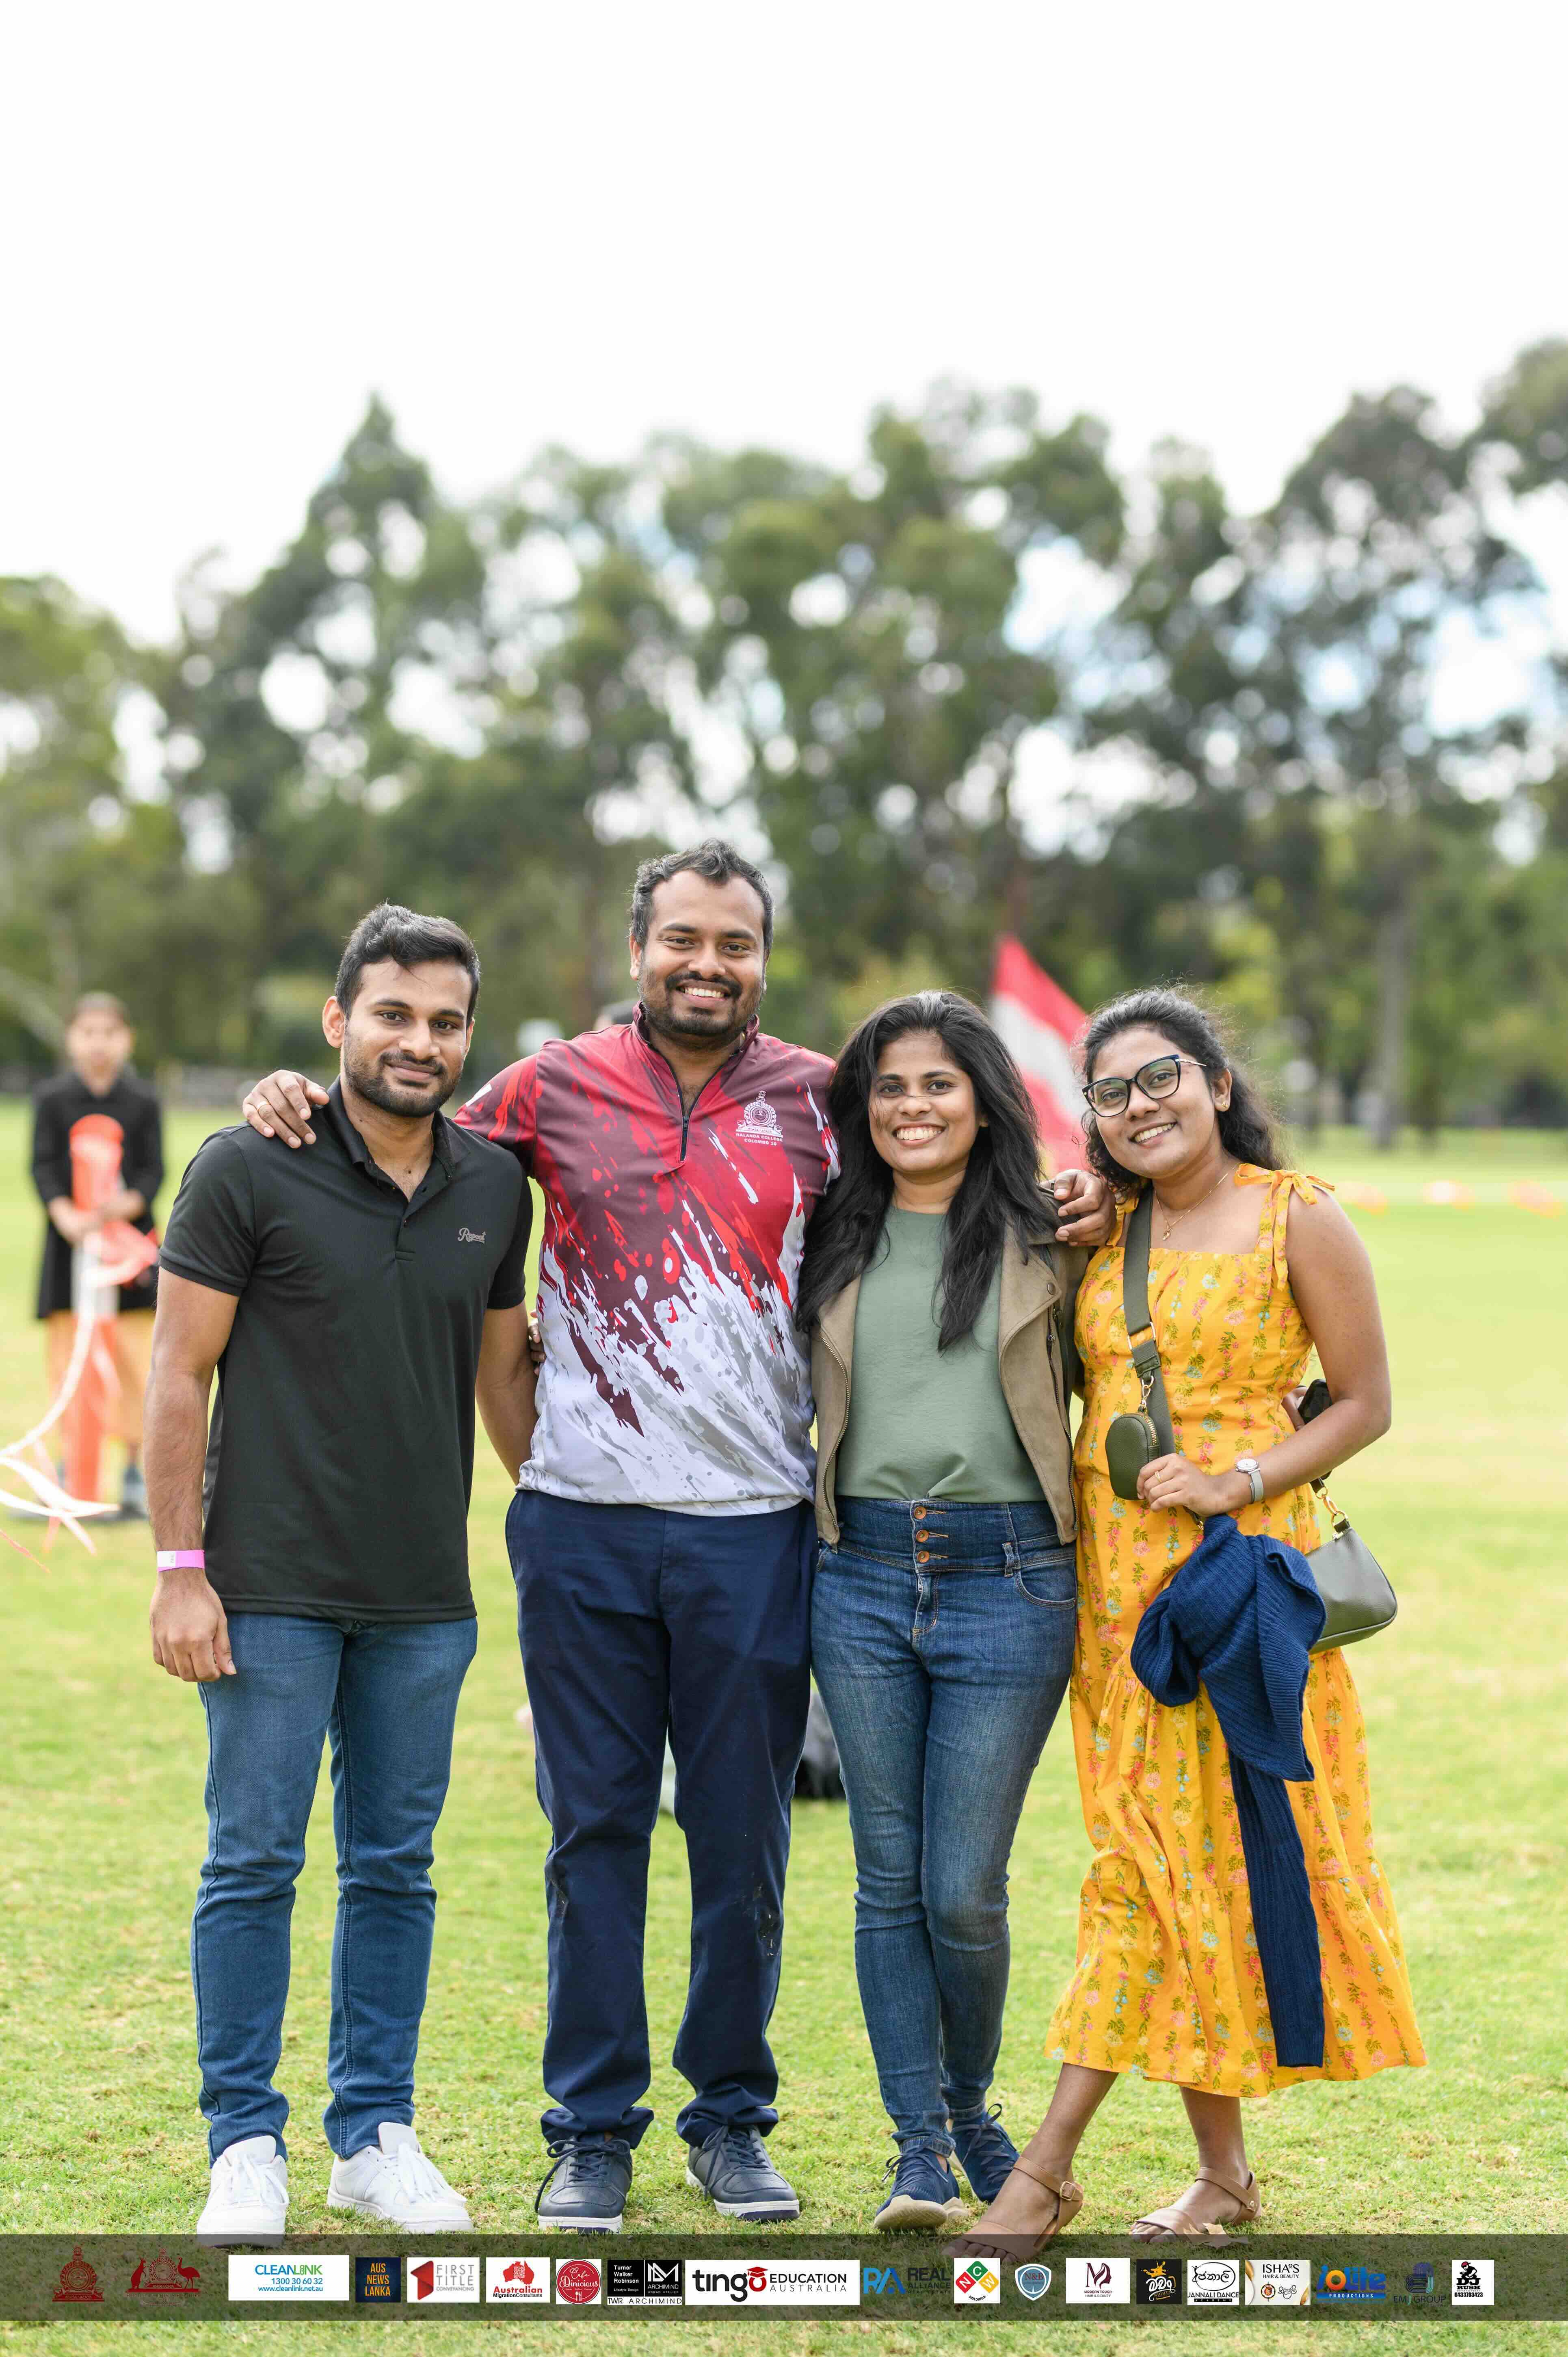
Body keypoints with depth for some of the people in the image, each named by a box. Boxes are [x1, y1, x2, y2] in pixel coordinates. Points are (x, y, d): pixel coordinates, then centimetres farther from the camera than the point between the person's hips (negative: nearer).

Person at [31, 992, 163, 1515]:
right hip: (69, 1238, 0)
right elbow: (43, 1164, -4)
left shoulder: (143, 1102, 5)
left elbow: (154, 1168, 0)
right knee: (65, 1355, 1)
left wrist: (130, 1202, -21)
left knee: (135, 1358, -3)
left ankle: (136, 1471, 7)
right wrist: (65, 1214, -21)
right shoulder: (53, 1099, 4)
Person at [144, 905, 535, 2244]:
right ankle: (246, 2146, 12)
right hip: (272, 1589, -4)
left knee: (396, 1869, 10)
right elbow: (180, 1372, -6)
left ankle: (377, 2135, 21)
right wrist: (181, 1567, -10)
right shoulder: (250, 1169, -7)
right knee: (254, 1863, 1)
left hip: (426, 1600, 4)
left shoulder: (494, 1189, 7)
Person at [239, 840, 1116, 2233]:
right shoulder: (555, 1088, 4)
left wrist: (1064, 1209, -6)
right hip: (584, 1518, 0)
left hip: (753, 1525, 0)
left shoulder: (821, 1102, 4)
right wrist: (300, 1109, -1)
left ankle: (733, 2117, 22)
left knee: (744, 1835, 7)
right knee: (595, 1827, 7)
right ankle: (594, 2129, 18)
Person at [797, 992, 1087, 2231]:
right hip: (862, 1579, 3)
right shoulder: (833, 1243, 10)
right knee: (890, 1878, 4)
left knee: (964, 1889, -2)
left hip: (1008, 1581, -3)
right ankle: (919, 2145, 15)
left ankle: (971, 2102, 24)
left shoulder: (1045, 1241, 3)